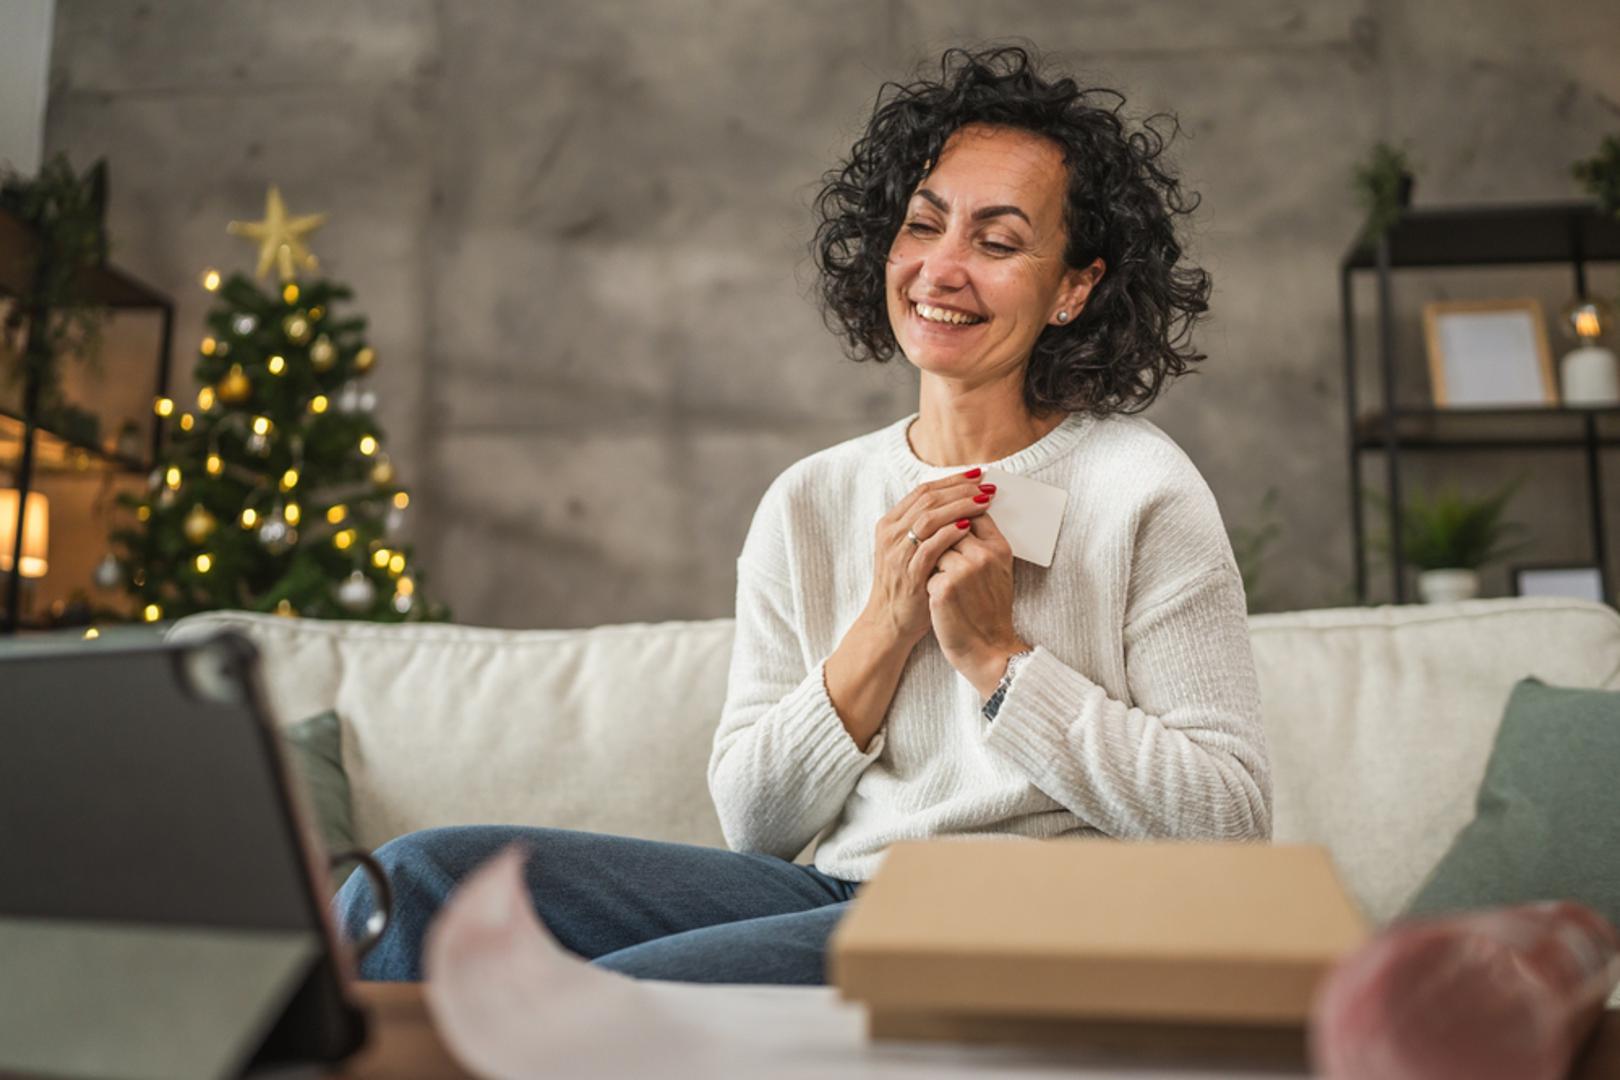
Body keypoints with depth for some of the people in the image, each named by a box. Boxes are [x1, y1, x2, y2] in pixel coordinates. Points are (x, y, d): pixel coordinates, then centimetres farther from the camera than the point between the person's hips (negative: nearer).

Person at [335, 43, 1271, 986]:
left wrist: (996, 654, -13)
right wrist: (884, 628, -9)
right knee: (416, 878, -12)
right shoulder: (808, 503, 7)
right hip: (836, 898, 4)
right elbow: (753, 820, 5)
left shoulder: (1138, 486, -4)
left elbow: (1231, 823, -9)